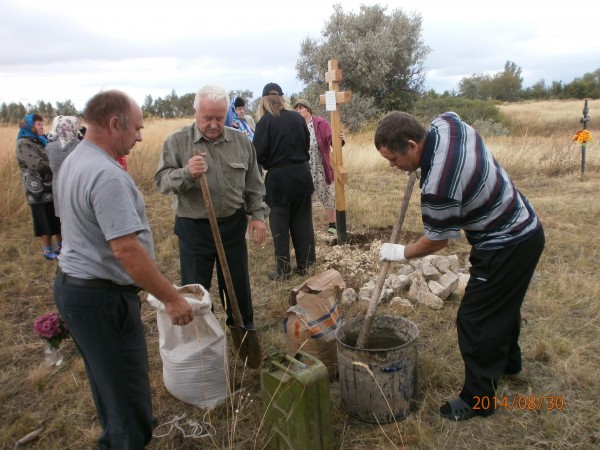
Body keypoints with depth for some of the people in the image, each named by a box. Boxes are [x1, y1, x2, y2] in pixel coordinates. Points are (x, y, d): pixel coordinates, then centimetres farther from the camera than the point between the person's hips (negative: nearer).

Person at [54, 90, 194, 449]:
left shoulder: (74, 161, 9)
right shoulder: (107, 175, -24)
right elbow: (126, 249, -30)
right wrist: (172, 298, -23)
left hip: (72, 284, 10)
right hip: (103, 297, -10)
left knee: (108, 379, 26)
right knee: (128, 389, 6)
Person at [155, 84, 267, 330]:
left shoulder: (241, 141, 3)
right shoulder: (177, 141, -6)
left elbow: (253, 184, 10)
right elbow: (162, 180, -11)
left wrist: (258, 215, 4)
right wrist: (186, 173, -29)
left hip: (233, 225, 3)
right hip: (193, 227, -2)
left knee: (238, 283, 17)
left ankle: (244, 327, 39)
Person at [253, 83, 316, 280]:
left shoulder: (265, 122, -12)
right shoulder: (297, 117, 1)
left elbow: (258, 154, -12)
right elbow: (307, 144, 11)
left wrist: (270, 164, 7)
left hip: (278, 178, -4)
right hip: (302, 175, 4)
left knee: (280, 225, 7)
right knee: (302, 221, 14)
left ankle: (283, 269, 14)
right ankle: (304, 263, 23)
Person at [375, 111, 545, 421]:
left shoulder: (438, 186, -33)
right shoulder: (446, 123, -9)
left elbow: (437, 240, -17)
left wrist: (401, 253, 1)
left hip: (505, 248, -10)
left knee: (475, 320, 0)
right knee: (504, 303, 28)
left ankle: (477, 400, 16)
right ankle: (508, 362, 51)